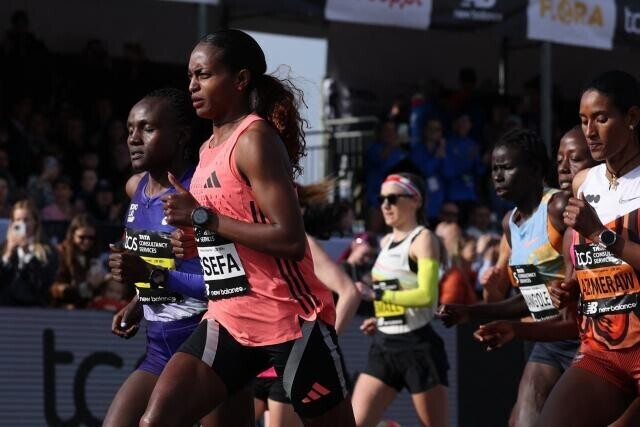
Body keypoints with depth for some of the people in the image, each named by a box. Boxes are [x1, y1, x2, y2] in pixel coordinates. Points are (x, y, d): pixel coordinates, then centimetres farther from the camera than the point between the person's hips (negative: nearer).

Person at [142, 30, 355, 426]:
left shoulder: (255, 140, -14)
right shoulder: (209, 149, 14)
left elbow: (291, 241, -23)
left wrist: (203, 218, -20)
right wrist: (198, 240, 6)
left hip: (291, 320, -8)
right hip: (229, 319, 8)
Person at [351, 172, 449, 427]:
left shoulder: (423, 239, -9)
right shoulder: (386, 242, 14)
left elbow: (426, 295, -23)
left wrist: (377, 294, -27)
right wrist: (382, 319, 12)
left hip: (418, 348, -8)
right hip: (383, 346, 8)